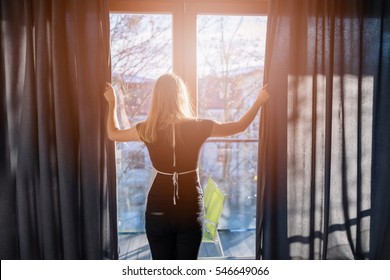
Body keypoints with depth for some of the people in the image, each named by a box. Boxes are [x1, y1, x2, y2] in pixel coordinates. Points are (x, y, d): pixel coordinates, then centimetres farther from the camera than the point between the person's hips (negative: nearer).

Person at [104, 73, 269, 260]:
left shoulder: (148, 130, -8)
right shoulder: (198, 127, -11)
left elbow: (113, 134, 12)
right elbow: (240, 126, 2)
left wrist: (112, 103, 25)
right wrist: (259, 102, 17)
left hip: (158, 209, 1)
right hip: (190, 208, -1)